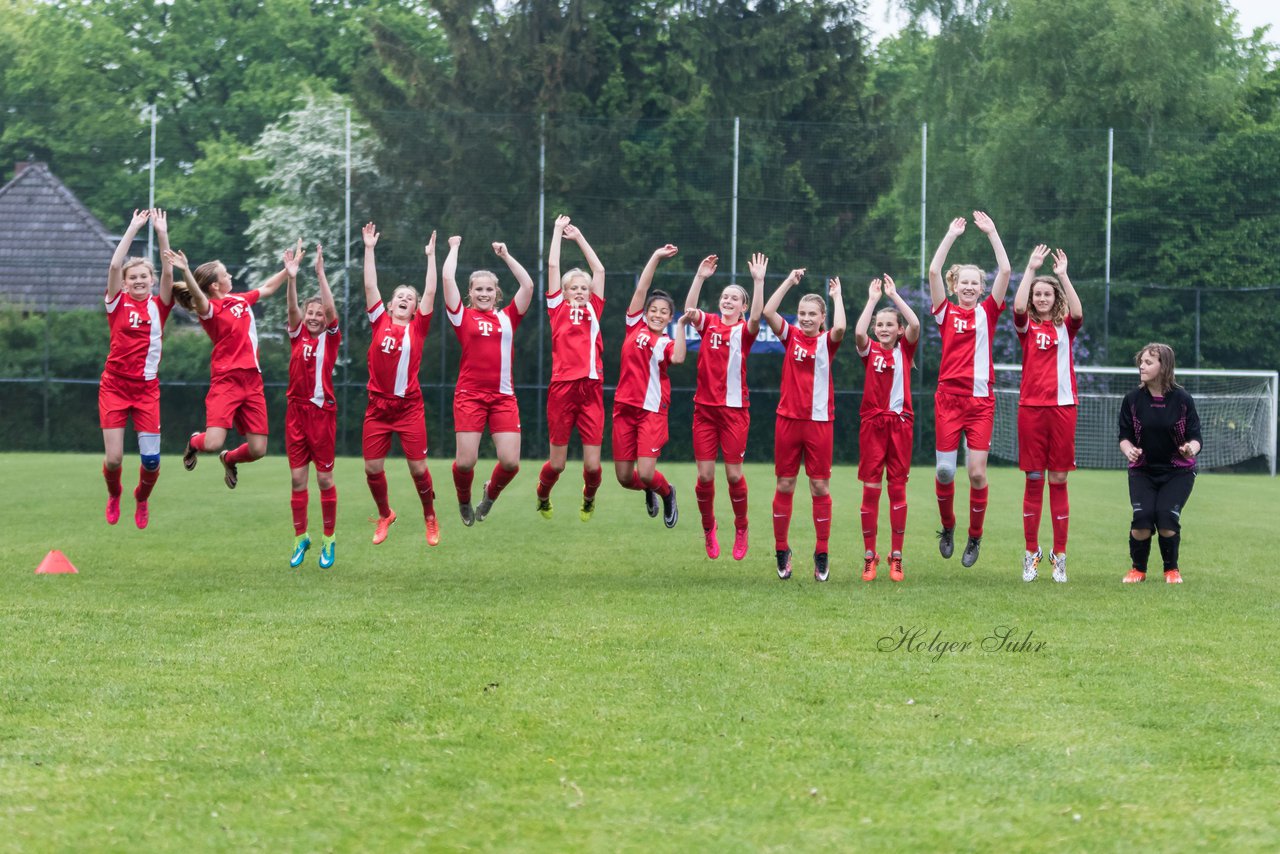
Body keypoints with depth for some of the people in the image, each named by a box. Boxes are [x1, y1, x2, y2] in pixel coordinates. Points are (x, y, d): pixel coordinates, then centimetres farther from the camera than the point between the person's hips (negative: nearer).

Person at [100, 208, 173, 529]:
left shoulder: (159, 306, 4)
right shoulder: (117, 302, 1)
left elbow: (168, 273, -9)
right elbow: (114, 265, -11)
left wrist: (162, 234, -14)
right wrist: (133, 229, -12)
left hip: (147, 388, 1)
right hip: (114, 386, -1)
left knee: (151, 459, -5)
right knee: (113, 458, -5)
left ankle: (142, 498, 28)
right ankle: (113, 496, 29)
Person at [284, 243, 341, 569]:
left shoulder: (330, 338, 0)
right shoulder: (298, 335, 7)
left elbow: (331, 309, -14)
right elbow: (292, 307, -8)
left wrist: (320, 272, -20)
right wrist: (292, 276, -21)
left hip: (322, 411, -3)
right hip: (296, 411, 3)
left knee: (324, 478, 1)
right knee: (297, 478, 5)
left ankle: (328, 540, 10)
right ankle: (300, 538, 14)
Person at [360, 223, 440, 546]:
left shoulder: (417, 327, 3)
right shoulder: (380, 322, 6)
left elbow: (430, 292, -2)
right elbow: (370, 287, 3)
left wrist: (431, 255, -2)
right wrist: (369, 249, 0)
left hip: (409, 406, -2)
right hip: (378, 406, 2)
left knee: (418, 468, -2)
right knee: (372, 468, 2)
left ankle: (430, 517, 20)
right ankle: (384, 515, 25)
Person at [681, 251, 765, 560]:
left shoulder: (744, 330, 0)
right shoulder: (708, 323, 6)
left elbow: (756, 317, -21)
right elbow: (689, 310, -12)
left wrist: (758, 281, -29)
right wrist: (700, 277, -21)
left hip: (734, 408, -2)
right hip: (704, 407, 2)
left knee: (734, 473, -1)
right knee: (705, 474, 0)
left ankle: (741, 529, 19)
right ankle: (708, 528, 20)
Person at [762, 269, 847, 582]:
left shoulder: (827, 341, 0)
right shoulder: (791, 336, 4)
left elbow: (840, 328, -23)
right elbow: (768, 312, -11)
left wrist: (837, 296, -9)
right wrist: (790, 281, -8)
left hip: (819, 421, -2)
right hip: (788, 419, 2)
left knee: (820, 486, 1)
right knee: (784, 485, 5)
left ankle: (821, 553, 8)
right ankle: (781, 550, 14)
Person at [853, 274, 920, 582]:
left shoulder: (905, 349, 6)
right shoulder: (870, 350, 5)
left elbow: (915, 325, -12)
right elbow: (858, 332, -16)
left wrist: (894, 295, -8)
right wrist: (873, 299, -11)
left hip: (900, 422, 0)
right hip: (872, 422, 0)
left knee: (897, 487, 2)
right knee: (870, 488, -1)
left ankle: (896, 557, 6)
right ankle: (869, 557, 4)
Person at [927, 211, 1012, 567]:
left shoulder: (987, 312, 8)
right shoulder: (946, 312, 6)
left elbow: (1005, 271, 0)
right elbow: (934, 271, -4)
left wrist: (992, 232, 0)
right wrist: (952, 235, -2)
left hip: (981, 400, 0)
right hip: (949, 397, 0)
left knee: (977, 472, -5)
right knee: (944, 471, -2)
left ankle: (975, 537, 11)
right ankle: (947, 527, 22)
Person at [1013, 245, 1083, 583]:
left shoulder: (1065, 327, 8)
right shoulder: (1027, 326, 6)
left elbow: (1077, 312, -14)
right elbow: (1018, 307, -15)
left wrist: (1063, 275, -16)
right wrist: (1031, 268, -16)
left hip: (1062, 406, 0)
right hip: (1031, 407, 0)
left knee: (1058, 480, 2)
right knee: (1034, 480, 2)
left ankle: (1059, 556, 5)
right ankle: (1031, 554, 7)